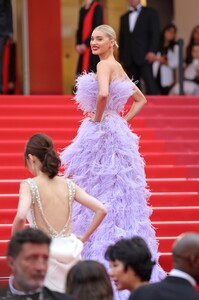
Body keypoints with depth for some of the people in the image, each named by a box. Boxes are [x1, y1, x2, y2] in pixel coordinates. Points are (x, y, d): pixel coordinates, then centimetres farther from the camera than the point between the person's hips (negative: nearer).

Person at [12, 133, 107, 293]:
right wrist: (83, 238, 11)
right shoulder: (68, 185, 7)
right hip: (70, 252, 5)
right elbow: (101, 210, 4)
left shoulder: (29, 185, -7)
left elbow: (20, 216, -24)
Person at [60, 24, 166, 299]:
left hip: (100, 134, -9)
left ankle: (98, 255, -4)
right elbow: (141, 99, 24)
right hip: (116, 131, 9)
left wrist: (97, 118, -17)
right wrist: (122, 120, 14)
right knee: (117, 194, 9)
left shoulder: (105, 65, -12)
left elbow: (103, 94, -33)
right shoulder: (118, 68, 15)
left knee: (99, 194, -6)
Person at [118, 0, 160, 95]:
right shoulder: (124, 18, 23)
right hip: (129, 59, 4)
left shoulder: (150, 13, 9)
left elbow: (155, 33, 0)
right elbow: (121, 39, 21)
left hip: (144, 55, -4)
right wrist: (121, 57, 11)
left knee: (150, 83, -14)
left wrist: (152, 51, -13)